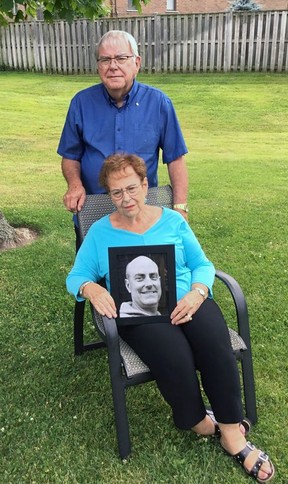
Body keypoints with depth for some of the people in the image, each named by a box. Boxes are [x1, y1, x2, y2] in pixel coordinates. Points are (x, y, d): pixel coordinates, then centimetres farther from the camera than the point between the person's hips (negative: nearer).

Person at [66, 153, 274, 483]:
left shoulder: (172, 220, 12)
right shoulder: (100, 232, 10)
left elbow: (202, 265, 11)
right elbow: (75, 276, 8)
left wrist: (197, 293, -12)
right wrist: (91, 288, -17)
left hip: (187, 301, 2)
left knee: (216, 345, -29)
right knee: (174, 354, -32)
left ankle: (232, 433, -10)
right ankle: (199, 422, -2)